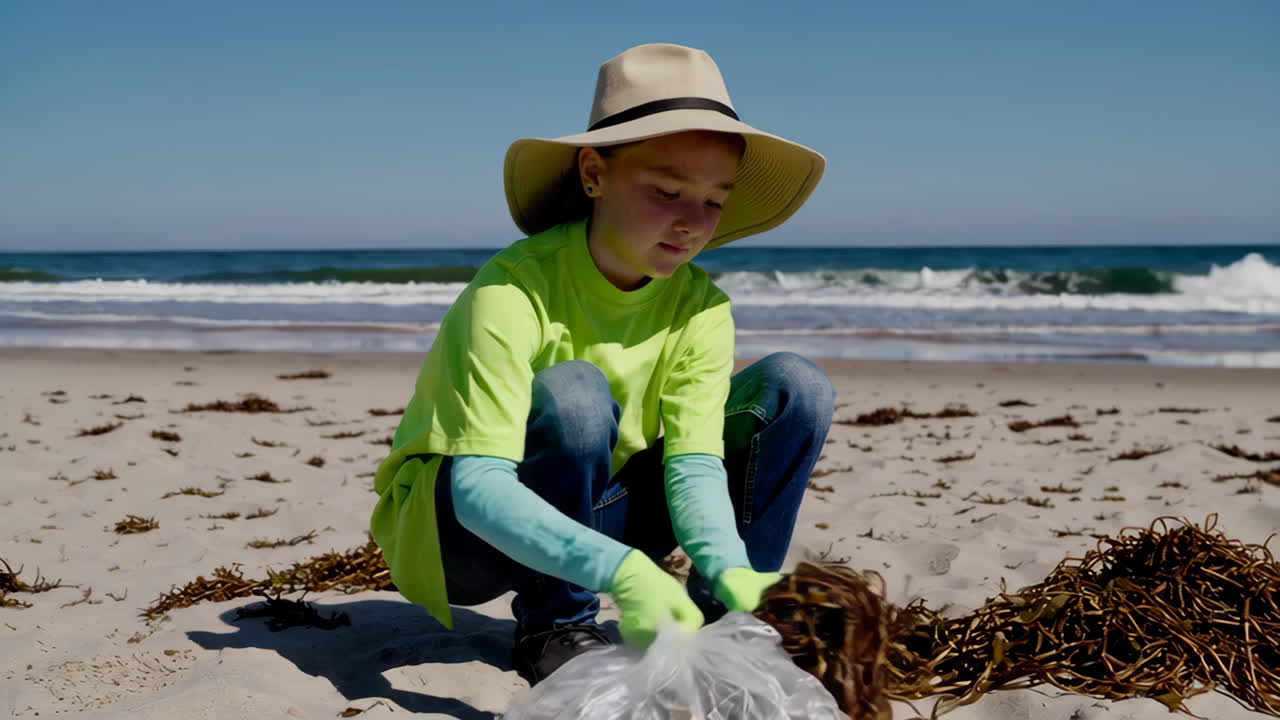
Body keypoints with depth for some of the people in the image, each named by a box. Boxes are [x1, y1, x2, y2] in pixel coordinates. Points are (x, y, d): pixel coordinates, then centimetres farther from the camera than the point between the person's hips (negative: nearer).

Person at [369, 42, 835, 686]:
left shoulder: (699, 306, -12)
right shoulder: (514, 291, -28)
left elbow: (693, 466, -20)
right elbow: (477, 486, -37)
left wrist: (730, 571, -42)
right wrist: (621, 571, -52)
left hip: (592, 514, 5)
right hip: (452, 527, -4)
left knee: (795, 386, -10)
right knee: (573, 395, -37)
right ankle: (553, 630, -14)